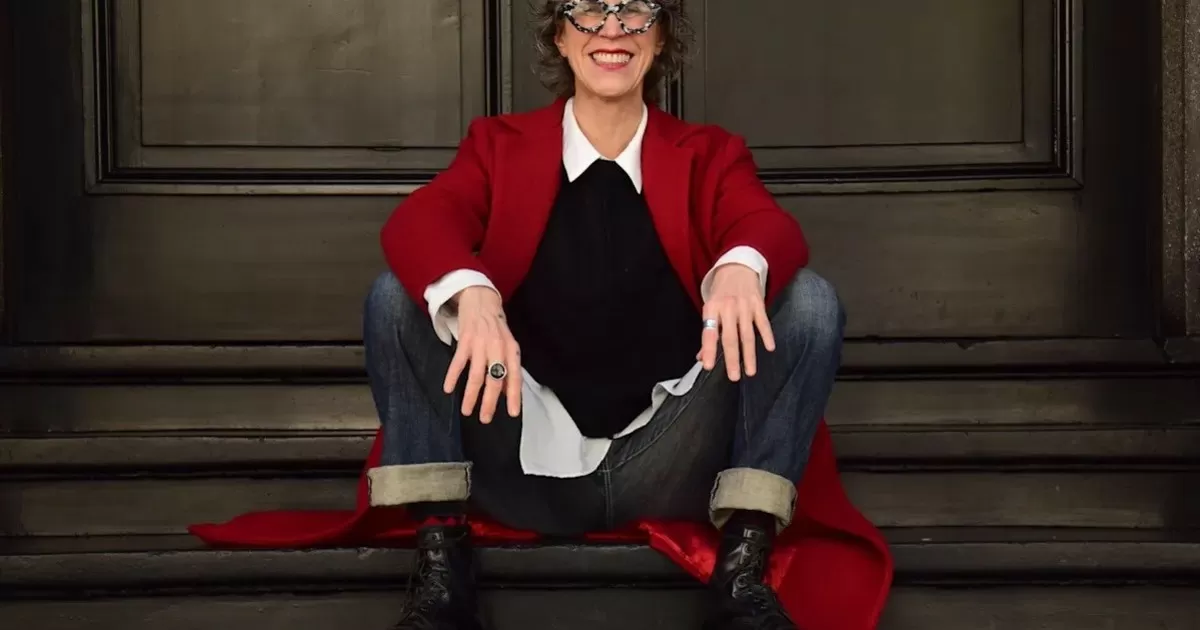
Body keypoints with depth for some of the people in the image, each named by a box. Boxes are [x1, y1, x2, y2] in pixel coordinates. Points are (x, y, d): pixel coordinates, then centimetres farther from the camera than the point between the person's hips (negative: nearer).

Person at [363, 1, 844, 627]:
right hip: (530, 465, 0)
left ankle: (742, 571, -20)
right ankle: (439, 565, -18)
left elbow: (768, 225, -11)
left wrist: (741, 267, -37)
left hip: (670, 463, 0)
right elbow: (418, 220, -11)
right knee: (397, 295, -16)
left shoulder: (709, 155, 11)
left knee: (809, 299, -17)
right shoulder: (500, 144, 9)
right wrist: (472, 295, -35)